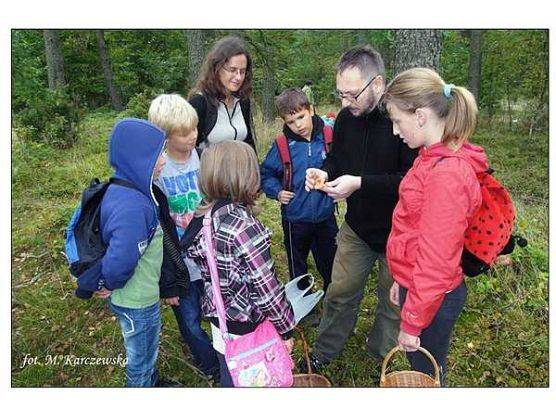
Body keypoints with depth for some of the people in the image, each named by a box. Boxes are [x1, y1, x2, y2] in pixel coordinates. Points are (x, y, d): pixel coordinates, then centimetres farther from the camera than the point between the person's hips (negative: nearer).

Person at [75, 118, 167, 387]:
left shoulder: (125, 189, -5)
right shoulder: (131, 208, -35)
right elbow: (120, 261, -36)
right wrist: (109, 284, -16)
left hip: (143, 295, 9)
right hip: (137, 303, -9)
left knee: (146, 352, 32)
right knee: (141, 359, 18)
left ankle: (152, 383, 56)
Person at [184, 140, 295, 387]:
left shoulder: (204, 214, -6)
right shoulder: (243, 224, -29)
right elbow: (266, 287, -23)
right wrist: (286, 329, -11)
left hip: (219, 319, 7)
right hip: (246, 329, -7)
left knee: (230, 379, 27)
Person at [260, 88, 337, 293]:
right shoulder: (282, 145, -10)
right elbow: (265, 174, 3)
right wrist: (277, 192, -12)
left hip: (325, 216, 1)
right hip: (295, 219, -1)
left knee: (330, 266, 20)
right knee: (297, 270, 19)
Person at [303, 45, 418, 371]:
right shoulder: (346, 117, -3)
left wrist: (359, 183, -31)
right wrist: (325, 171, -12)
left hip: (396, 231, -5)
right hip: (357, 225, 5)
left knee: (393, 299, 16)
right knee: (340, 293, 16)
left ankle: (382, 357, 42)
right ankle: (324, 351, 38)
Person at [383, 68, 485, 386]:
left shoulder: (447, 174, -27)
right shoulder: (435, 158, 2)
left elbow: (435, 260, -25)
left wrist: (412, 323, -15)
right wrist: (401, 280, 16)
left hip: (433, 298, -8)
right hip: (415, 285, 8)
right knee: (421, 366, 26)